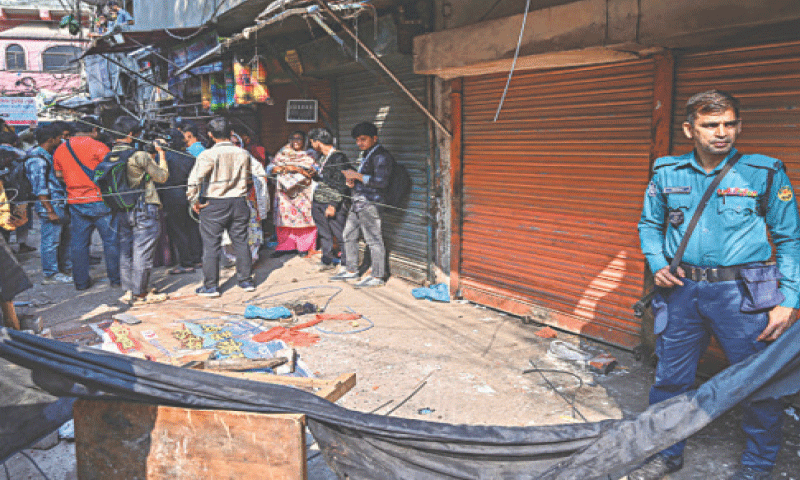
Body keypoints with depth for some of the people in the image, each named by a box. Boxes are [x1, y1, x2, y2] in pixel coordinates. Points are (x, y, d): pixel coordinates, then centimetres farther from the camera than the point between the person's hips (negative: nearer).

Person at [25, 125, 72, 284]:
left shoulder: (50, 155, 13)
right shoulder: (37, 160, -17)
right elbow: (40, 189, -20)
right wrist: (50, 211, -21)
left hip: (60, 204, 10)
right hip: (50, 206, -10)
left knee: (65, 237, 18)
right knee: (51, 240, -1)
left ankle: (66, 267, 30)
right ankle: (51, 274, 7)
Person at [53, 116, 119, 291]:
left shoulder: (60, 149, 9)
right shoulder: (97, 146, -8)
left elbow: (58, 175, 15)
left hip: (75, 202, 5)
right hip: (99, 200, -5)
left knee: (78, 242, 11)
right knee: (111, 240, 4)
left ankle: (81, 281, 16)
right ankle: (115, 278, 8)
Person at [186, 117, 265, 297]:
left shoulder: (208, 155, -11)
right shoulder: (243, 154, 2)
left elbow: (194, 180, -20)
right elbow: (260, 173, 12)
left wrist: (194, 201, -9)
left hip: (215, 205, -4)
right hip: (239, 203, 4)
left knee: (211, 245, 5)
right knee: (241, 242, 13)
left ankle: (211, 287, 11)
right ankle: (246, 281, 21)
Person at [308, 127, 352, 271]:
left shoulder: (338, 158, -13)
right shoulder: (323, 158, 14)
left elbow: (341, 185, -17)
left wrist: (333, 205, -21)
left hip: (334, 205, -9)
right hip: (318, 203, 9)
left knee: (340, 235, -2)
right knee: (324, 234, 14)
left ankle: (347, 264, 8)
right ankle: (328, 260, 27)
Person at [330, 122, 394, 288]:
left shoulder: (381, 156, -13)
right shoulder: (365, 154, 19)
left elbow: (381, 181, -22)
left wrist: (357, 176, -18)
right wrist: (352, 180, 10)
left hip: (370, 203, -11)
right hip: (358, 202, 11)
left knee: (374, 239, -6)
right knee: (349, 235, 16)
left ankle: (378, 277, 2)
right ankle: (351, 271, 27)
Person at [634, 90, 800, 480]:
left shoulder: (766, 173, -2)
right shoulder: (666, 173, 4)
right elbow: (649, 225, 17)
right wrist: (657, 264, 0)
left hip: (742, 295, -2)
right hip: (680, 290, 2)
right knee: (671, 377, 11)